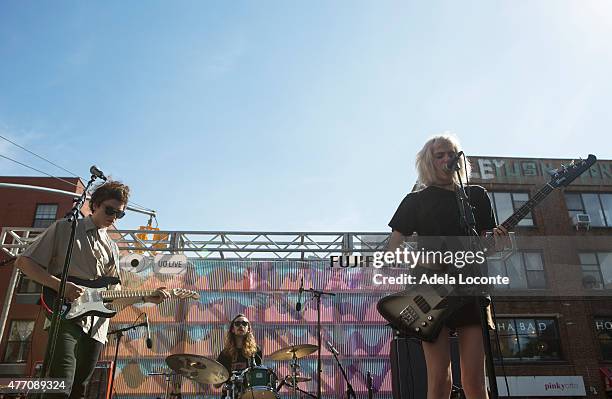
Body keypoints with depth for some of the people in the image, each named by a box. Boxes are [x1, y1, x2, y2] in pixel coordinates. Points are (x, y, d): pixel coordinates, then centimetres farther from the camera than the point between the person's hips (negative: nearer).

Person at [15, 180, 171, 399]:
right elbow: (24, 262, 0)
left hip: (96, 325, 6)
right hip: (66, 315, -5)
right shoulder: (65, 228, 5)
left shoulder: (111, 248, 20)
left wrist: (146, 297, 2)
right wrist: (61, 286, -14)